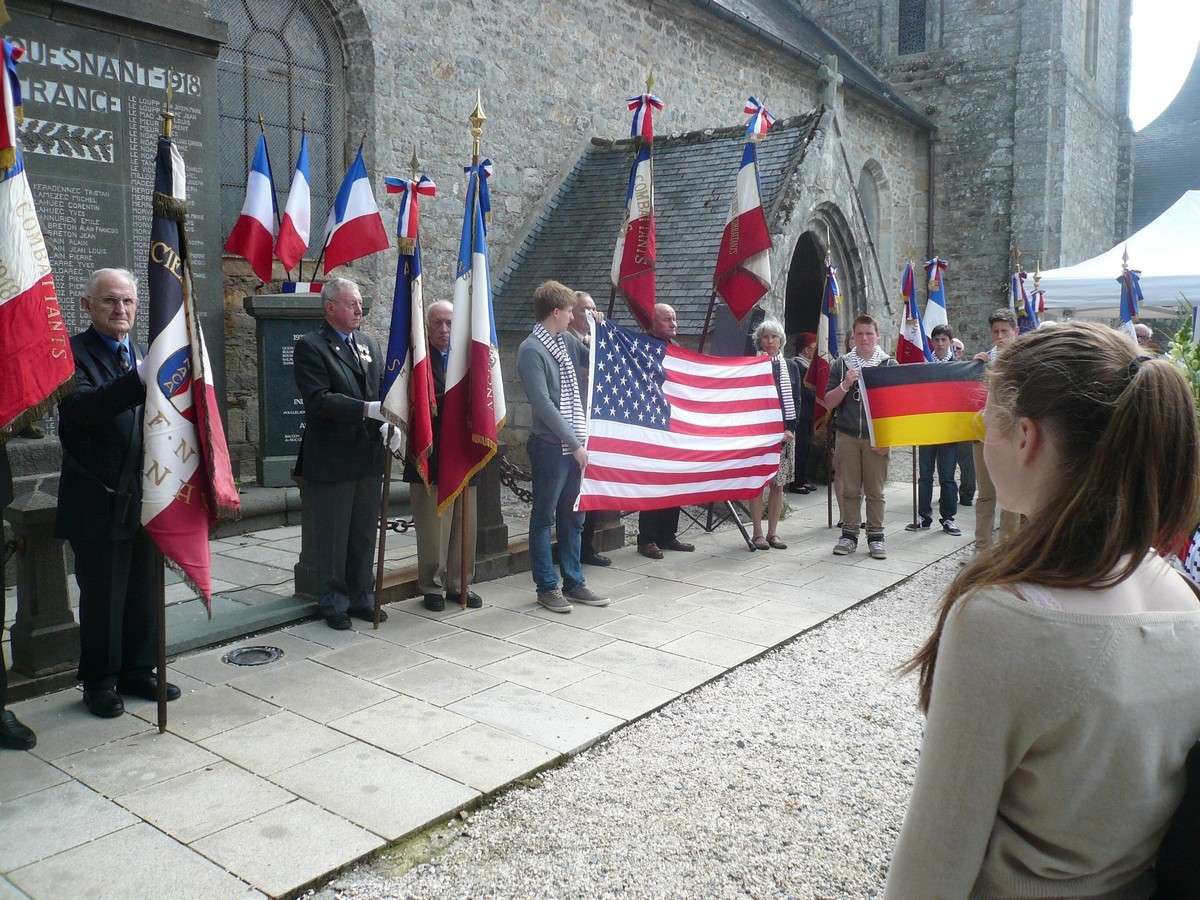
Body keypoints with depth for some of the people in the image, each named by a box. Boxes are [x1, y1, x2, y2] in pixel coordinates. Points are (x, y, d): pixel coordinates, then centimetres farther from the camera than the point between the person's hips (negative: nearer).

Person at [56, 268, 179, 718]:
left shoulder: (143, 355, 12)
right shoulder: (73, 352, -8)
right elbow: (82, 407, -28)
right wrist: (141, 381, -40)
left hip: (144, 498, 6)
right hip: (99, 502, -6)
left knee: (142, 593, 14)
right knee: (102, 596, 4)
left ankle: (137, 671, 28)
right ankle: (100, 682, 20)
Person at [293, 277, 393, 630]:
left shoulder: (369, 344, 12)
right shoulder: (310, 347, -8)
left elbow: (382, 390, 15)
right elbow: (319, 400, -19)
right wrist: (367, 409, -27)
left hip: (369, 457, 6)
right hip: (331, 461, -6)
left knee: (365, 535, 15)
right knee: (332, 538, 6)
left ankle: (362, 597, 28)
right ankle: (334, 604, 20)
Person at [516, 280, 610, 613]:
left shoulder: (566, 341, 9)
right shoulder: (531, 350, -13)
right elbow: (543, 405, -18)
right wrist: (575, 444, -16)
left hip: (574, 445, 8)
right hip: (550, 447, -8)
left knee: (572, 517, 14)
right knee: (544, 519, 5)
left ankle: (574, 582, 25)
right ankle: (547, 587, 15)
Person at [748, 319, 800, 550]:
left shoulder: (791, 366, 11)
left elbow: (796, 401, 8)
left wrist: (790, 429, -2)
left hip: (785, 432, 3)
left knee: (778, 484, 5)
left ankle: (772, 532, 13)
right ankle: (758, 533, 5)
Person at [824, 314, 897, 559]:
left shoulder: (889, 364, 4)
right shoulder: (841, 364, 7)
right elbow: (829, 402, 6)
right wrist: (845, 385, -12)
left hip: (876, 437, -1)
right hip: (847, 436, 1)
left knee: (875, 490, 4)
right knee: (850, 489, 5)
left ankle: (875, 536, 12)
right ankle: (849, 534, 14)